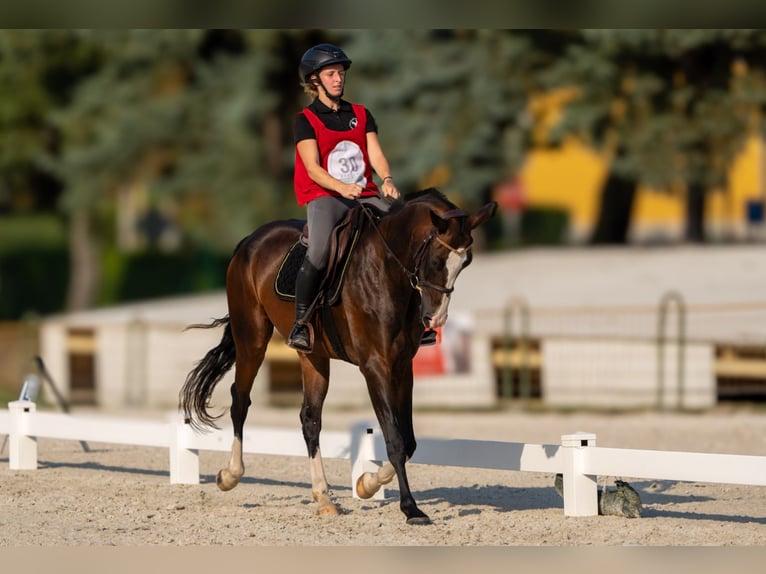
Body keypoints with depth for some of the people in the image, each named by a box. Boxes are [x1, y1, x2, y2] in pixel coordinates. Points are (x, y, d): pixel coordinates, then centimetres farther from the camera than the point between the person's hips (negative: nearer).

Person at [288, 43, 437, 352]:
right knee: (320, 250, -35)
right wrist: (341, 187, -29)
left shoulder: (361, 115, 18)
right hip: (323, 197, -5)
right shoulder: (306, 120, 2)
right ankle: (300, 323, -23)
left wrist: (386, 180, -17)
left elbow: (376, 155, 7)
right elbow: (312, 168, -9)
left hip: (365, 195, 5)